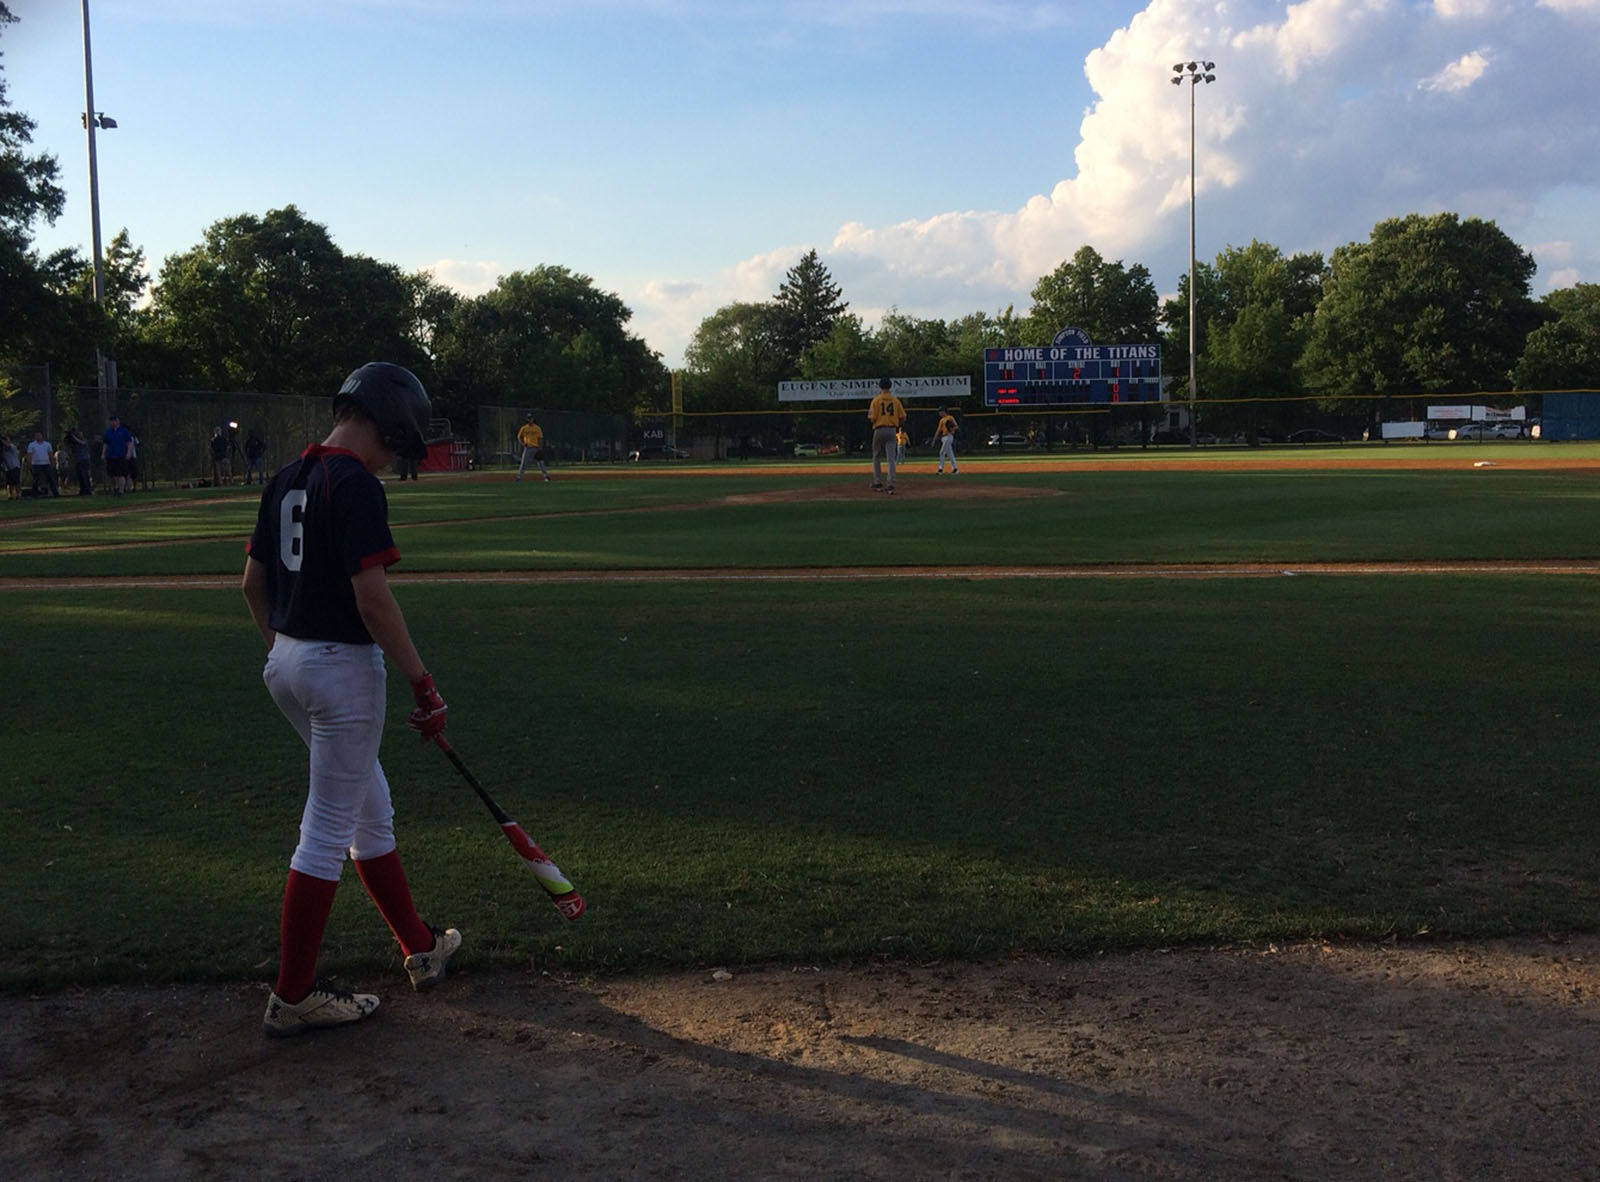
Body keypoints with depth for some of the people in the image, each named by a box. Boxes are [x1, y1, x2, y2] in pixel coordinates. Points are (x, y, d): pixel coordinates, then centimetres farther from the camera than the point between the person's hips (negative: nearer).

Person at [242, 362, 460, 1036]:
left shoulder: (285, 481, 9)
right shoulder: (356, 486, -18)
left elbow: (252, 584, 15)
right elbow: (373, 601, -23)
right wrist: (423, 683, -17)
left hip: (285, 666, 9)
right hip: (343, 666, -9)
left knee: (371, 811, 19)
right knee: (329, 830, 1)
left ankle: (421, 948, 33)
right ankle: (294, 997, 10)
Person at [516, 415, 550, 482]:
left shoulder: (537, 428, 3)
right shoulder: (524, 428, 5)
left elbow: (540, 438, 3)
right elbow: (519, 437, 14)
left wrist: (540, 449, -5)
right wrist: (522, 443, -5)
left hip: (536, 448, -1)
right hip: (527, 448, 1)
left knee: (540, 462, 1)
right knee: (523, 463, -3)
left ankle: (546, 476, 7)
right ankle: (519, 477, -1)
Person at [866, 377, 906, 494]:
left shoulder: (876, 400, -4)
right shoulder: (896, 401, 5)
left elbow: (872, 419, -9)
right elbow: (902, 418, 3)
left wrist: (869, 412, 14)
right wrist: (898, 428, 21)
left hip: (879, 430, -2)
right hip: (892, 430, 2)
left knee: (876, 458, 14)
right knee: (891, 459, -2)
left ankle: (878, 483, 13)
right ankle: (891, 484, -10)